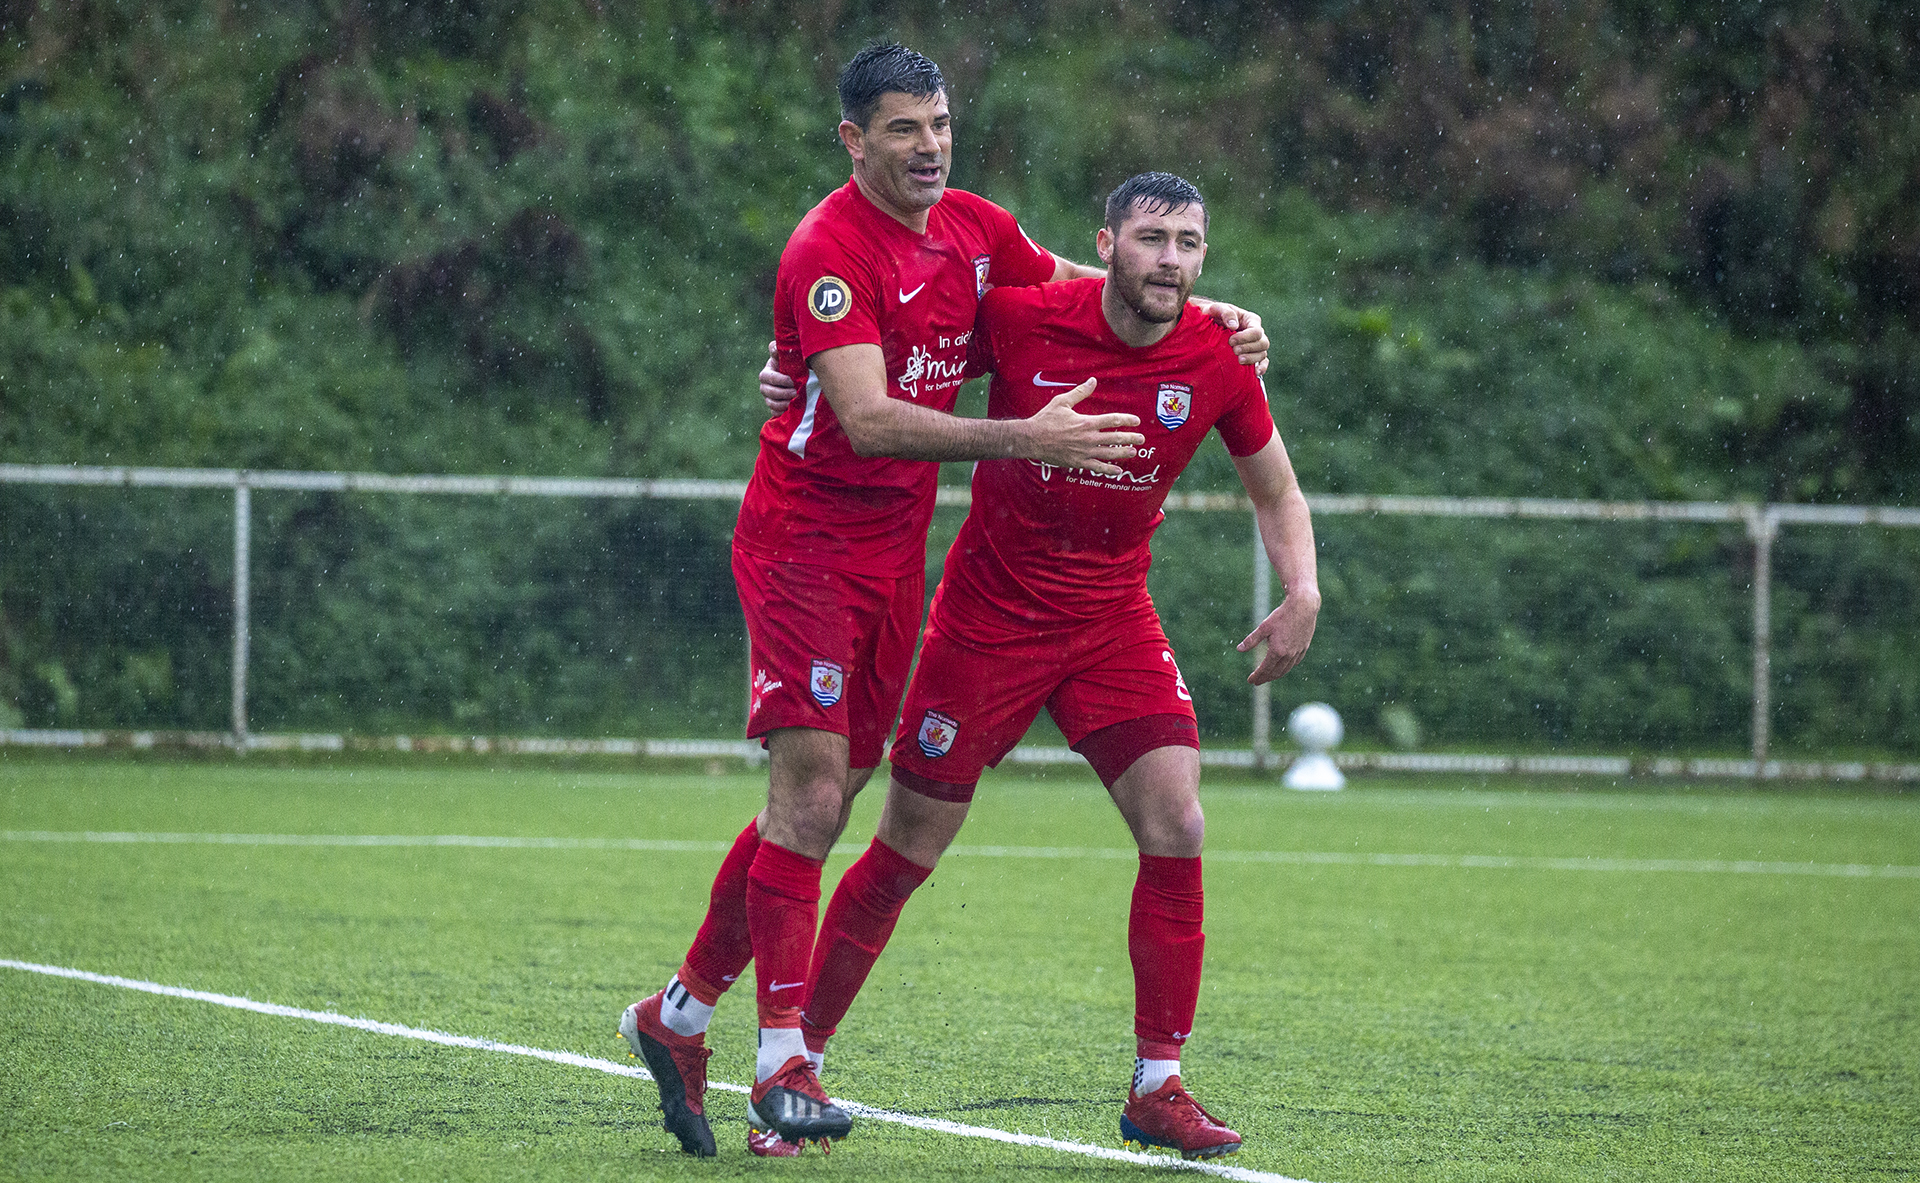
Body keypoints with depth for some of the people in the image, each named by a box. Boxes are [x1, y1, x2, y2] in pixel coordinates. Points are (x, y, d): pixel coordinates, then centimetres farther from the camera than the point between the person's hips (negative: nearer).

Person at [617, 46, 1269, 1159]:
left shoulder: (976, 229, 5)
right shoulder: (829, 250, -19)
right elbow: (868, 417, -28)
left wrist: (1208, 312, 6)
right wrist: (1023, 439, -33)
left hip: (897, 542, 7)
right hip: (805, 535, -7)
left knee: (827, 799, 8)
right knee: (810, 788, -14)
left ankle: (680, 1013, 20)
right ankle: (785, 1066, -13)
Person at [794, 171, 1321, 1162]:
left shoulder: (1215, 362, -7)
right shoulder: (1018, 319, -15)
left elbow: (1276, 491, 8)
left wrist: (1301, 594, -8)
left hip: (1112, 624, 3)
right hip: (987, 620, -2)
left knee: (1176, 826, -13)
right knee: (907, 851, 2)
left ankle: (1157, 1088, -4)